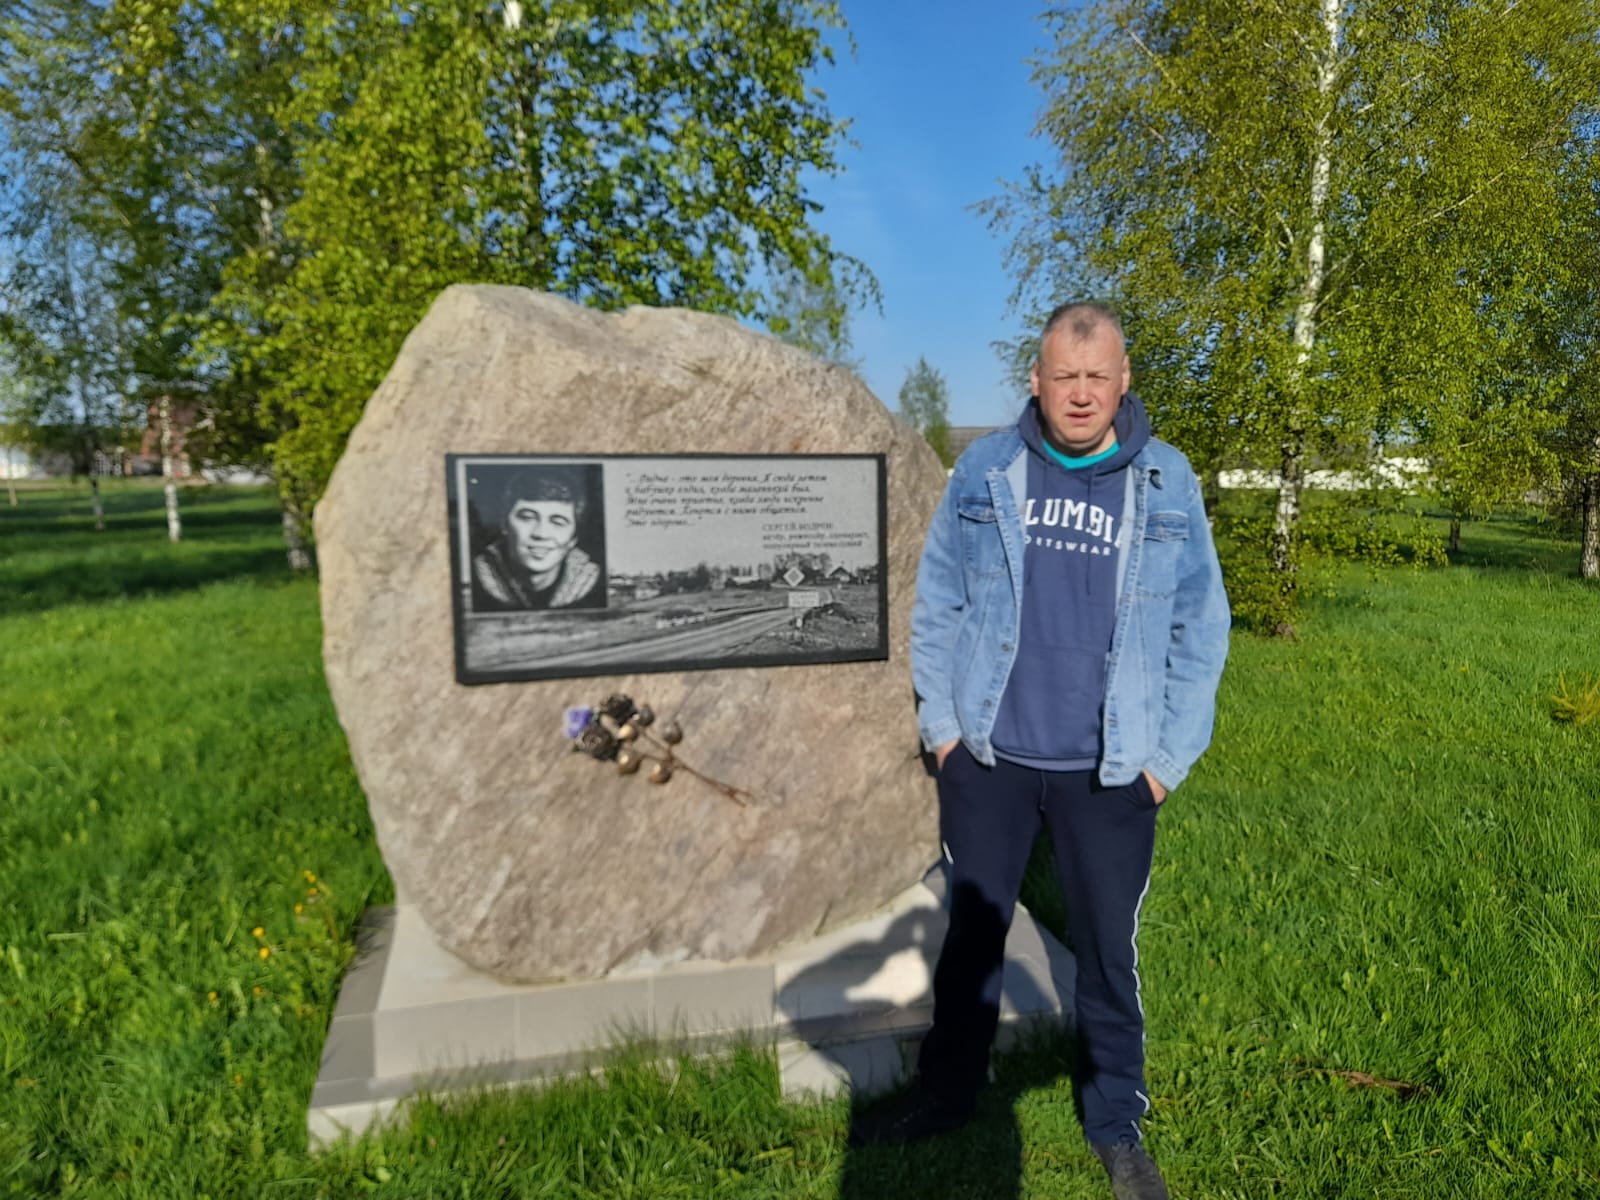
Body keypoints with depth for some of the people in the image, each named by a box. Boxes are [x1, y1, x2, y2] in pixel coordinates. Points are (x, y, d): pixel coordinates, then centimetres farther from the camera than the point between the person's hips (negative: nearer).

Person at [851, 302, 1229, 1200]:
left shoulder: (1167, 483, -3)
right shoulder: (985, 472, -2)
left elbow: (1201, 627, 0)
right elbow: (937, 604, 2)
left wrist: (1170, 757, -3)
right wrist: (941, 724, -1)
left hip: (1110, 773, 0)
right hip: (988, 760, 1)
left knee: (1107, 949, 14)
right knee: (971, 931, 17)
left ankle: (1117, 1122, 36)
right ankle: (948, 1092, 39)